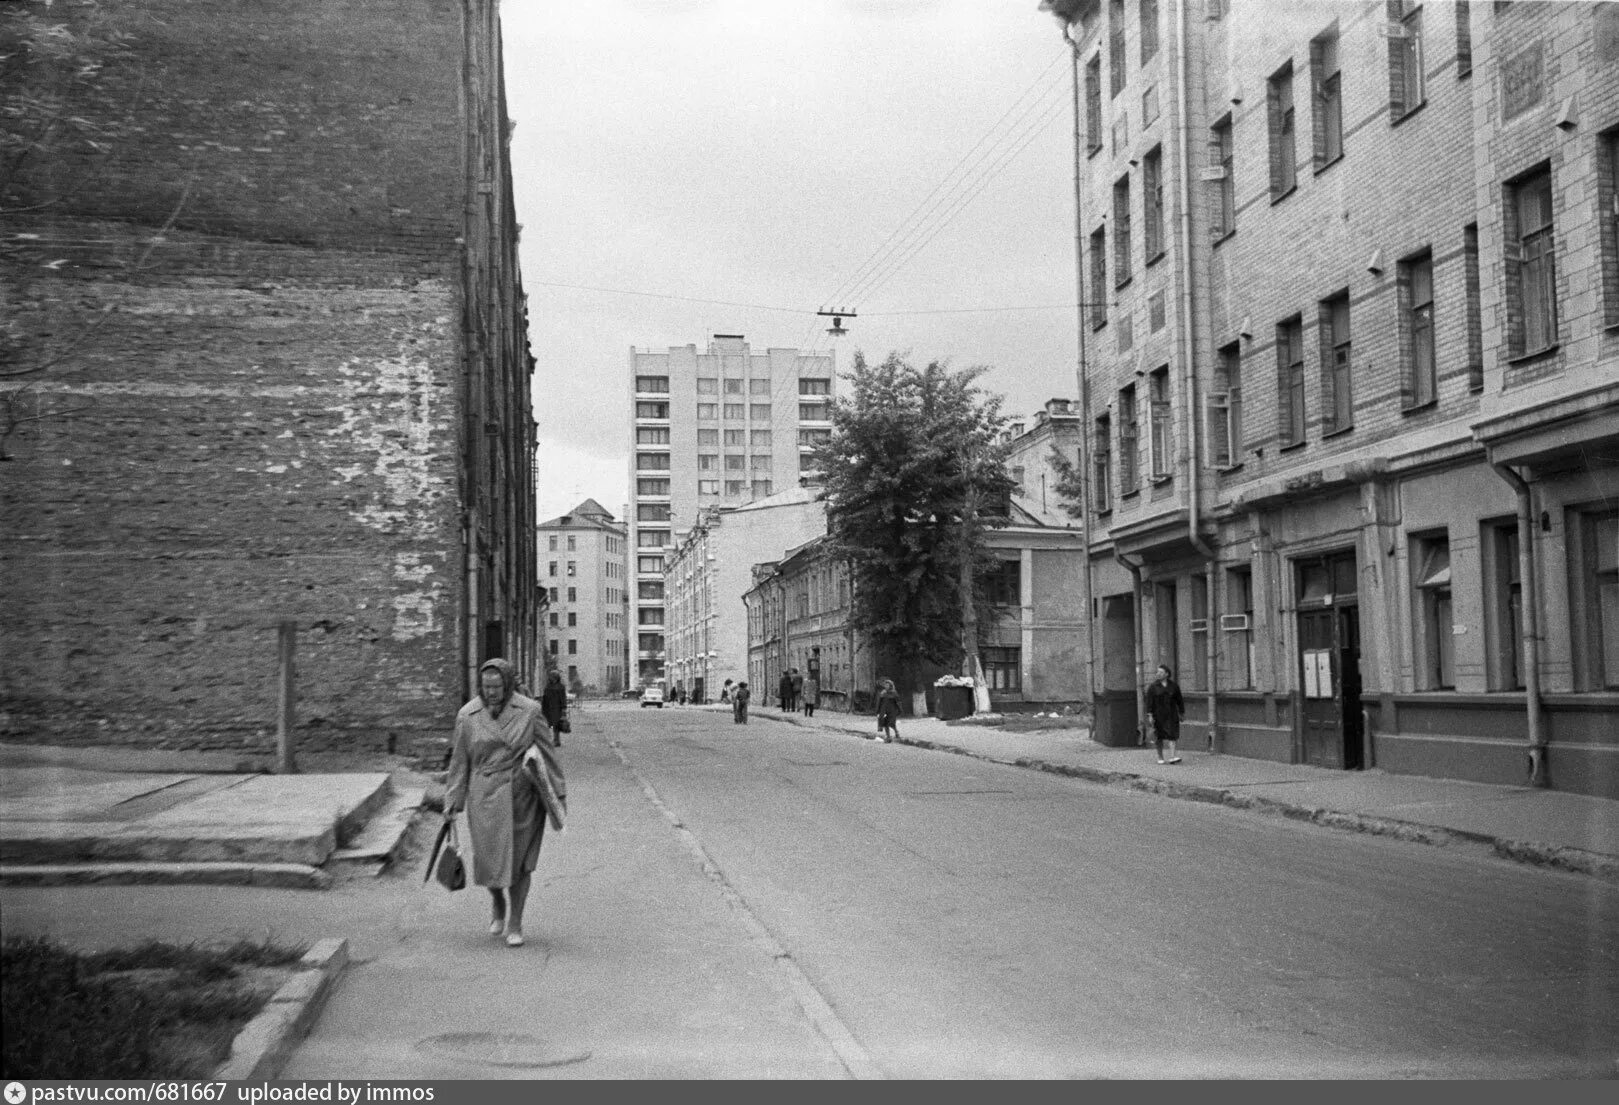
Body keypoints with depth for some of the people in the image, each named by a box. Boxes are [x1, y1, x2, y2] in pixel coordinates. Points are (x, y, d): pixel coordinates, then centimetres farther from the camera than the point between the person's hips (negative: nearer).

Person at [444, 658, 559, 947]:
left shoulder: (529, 711, -4)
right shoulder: (468, 715, 1)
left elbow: (547, 752, 1)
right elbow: (459, 761, 8)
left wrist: (558, 793, 0)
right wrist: (452, 801, 7)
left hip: (522, 796, -1)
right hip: (485, 797, 1)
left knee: (520, 861, 2)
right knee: (489, 860, -1)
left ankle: (515, 924, 17)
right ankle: (497, 903, 32)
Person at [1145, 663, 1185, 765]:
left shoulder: (1174, 686, 4)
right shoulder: (1153, 686, 0)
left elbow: (1179, 700, 10)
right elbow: (1149, 702, -3)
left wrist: (1182, 713, 10)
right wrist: (1149, 715, -10)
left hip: (1171, 714, 1)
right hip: (1158, 715, -1)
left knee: (1172, 734, -10)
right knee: (1160, 737, 5)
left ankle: (1172, 756, -17)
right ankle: (1160, 757, 16)